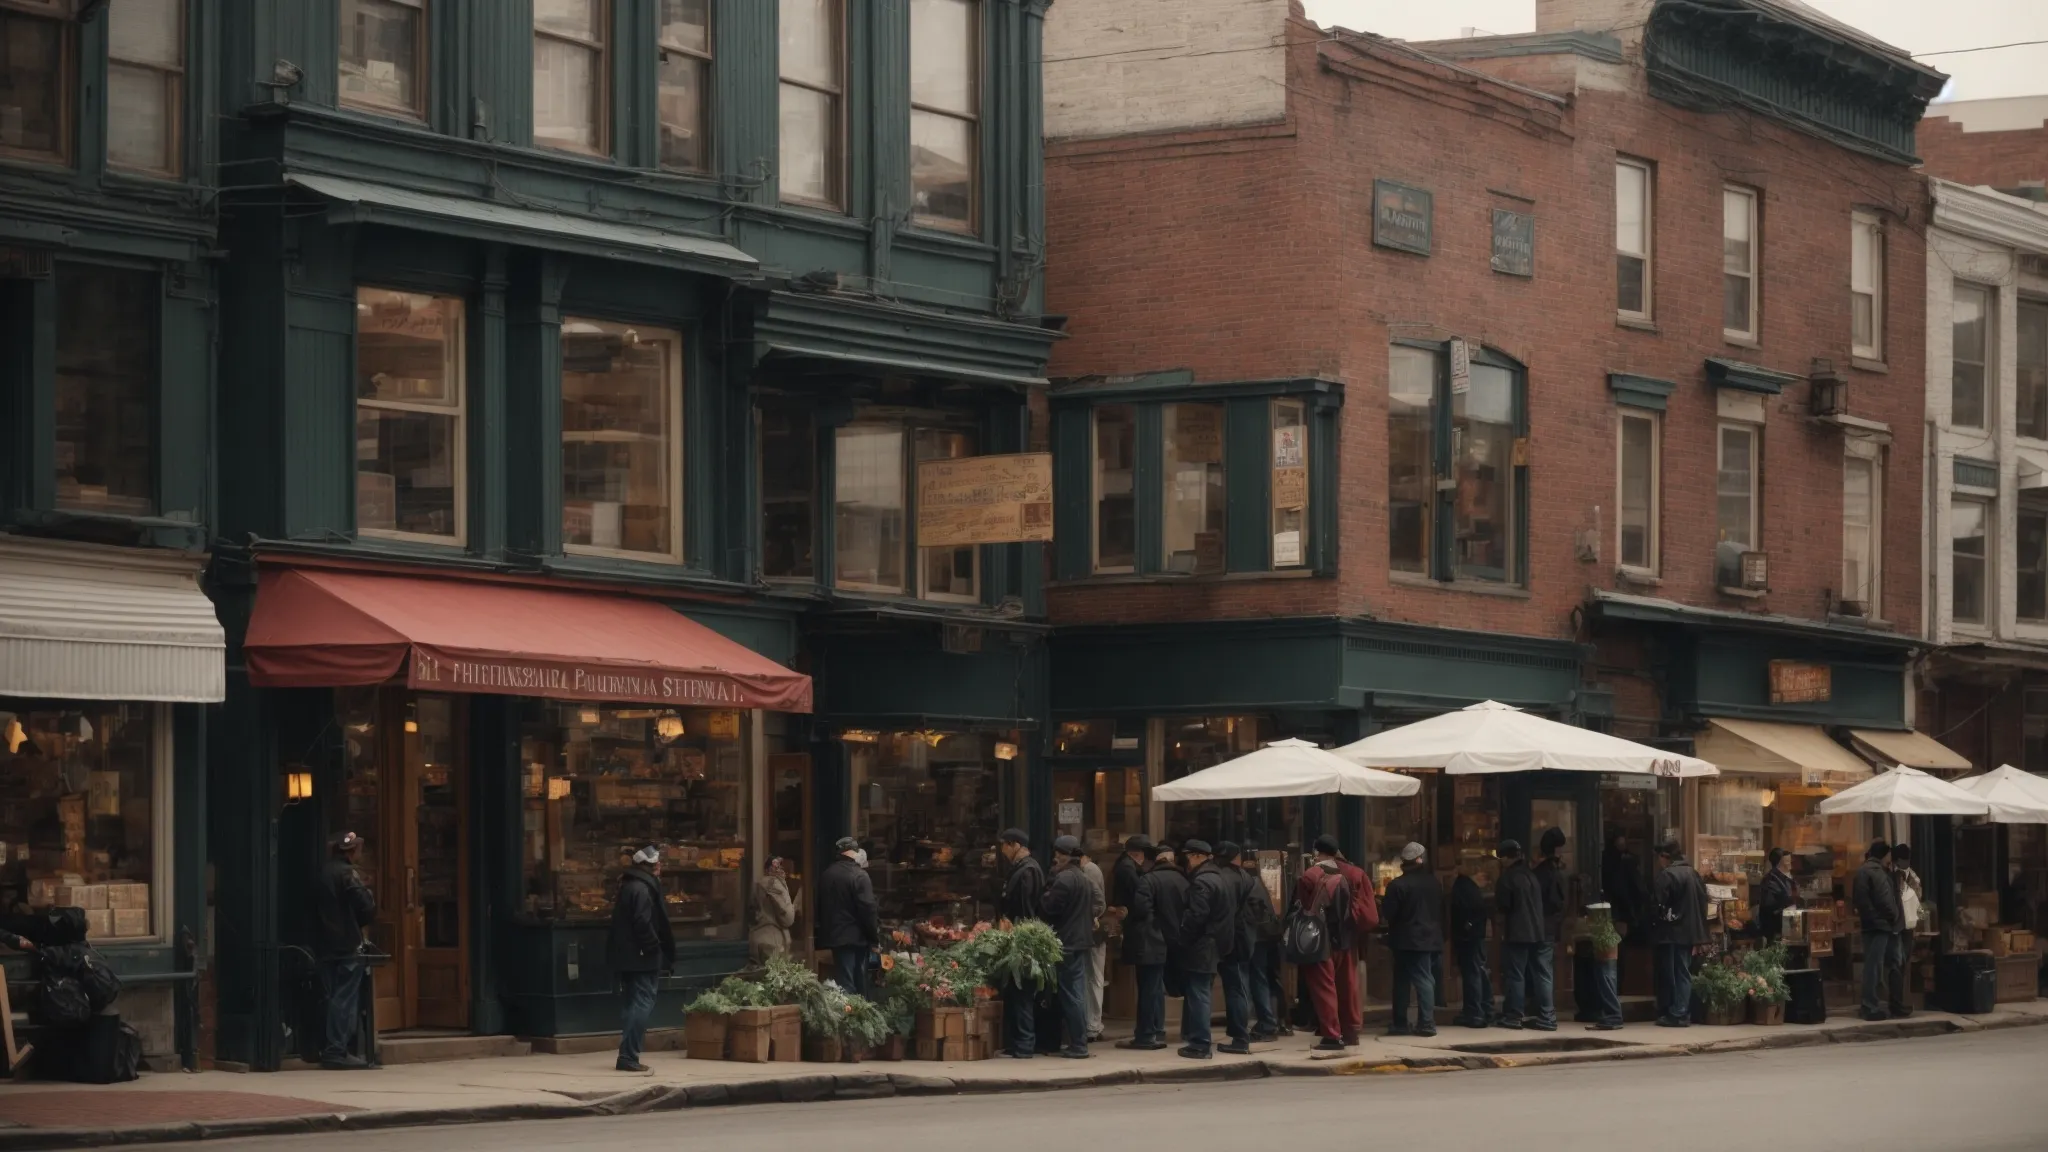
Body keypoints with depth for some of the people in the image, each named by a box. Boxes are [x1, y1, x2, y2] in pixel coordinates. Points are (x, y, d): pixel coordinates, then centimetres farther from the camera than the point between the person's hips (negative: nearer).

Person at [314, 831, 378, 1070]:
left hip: (324, 945, 7)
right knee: (345, 999, -5)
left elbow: (315, 910, 16)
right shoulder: (348, 874, -11)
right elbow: (367, 909, -14)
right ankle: (337, 1052, -8)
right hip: (347, 945, -7)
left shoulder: (322, 873, 11)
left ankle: (332, 1051, 13)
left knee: (334, 998, 12)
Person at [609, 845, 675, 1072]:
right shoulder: (641, 889, -15)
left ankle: (628, 1056, 14)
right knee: (642, 1004, -8)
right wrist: (655, 949, -14)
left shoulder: (629, 885, 16)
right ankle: (629, 1057, -12)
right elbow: (644, 924, -22)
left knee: (637, 1004, 14)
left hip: (629, 957, 10)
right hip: (643, 959, -10)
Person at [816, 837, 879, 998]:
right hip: (856, 937, -6)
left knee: (844, 984, 8)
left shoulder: (826, 875, 8)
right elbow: (868, 910, -16)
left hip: (833, 936, 6)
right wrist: (875, 939, -9)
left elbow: (821, 907, 15)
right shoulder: (858, 875, -14)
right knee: (859, 984, 1)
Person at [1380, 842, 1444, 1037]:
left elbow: (1387, 914, -10)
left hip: (1408, 940, -4)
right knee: (1425, 979, 6)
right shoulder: (1433, 883, 7)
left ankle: (1400, 1023, 6)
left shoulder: (1398, 885, -11)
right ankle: (1426, 1022, -1)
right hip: (1432, 939, 4)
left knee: (1402, 981, 4)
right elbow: (1441, 911, 14)